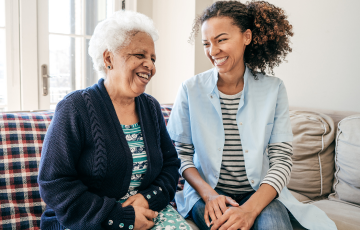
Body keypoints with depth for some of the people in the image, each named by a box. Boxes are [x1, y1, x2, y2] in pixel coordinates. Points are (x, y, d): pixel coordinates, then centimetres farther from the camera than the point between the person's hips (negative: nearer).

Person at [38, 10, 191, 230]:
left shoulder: (151, 107, 8)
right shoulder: (75, 108, -10)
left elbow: (170, 163, 11)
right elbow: (54, 185, -13)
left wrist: (150, 197, -10)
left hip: (147, 211, 5)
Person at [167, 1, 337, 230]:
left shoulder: (273, 89, -2)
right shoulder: (191, 89, -3)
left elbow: (281, 159, -6)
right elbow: (180, 153, -1)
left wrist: (251, 208, -21)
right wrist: (208, 194, -17)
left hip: (261, 193, 1)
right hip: (206, 191, 0)